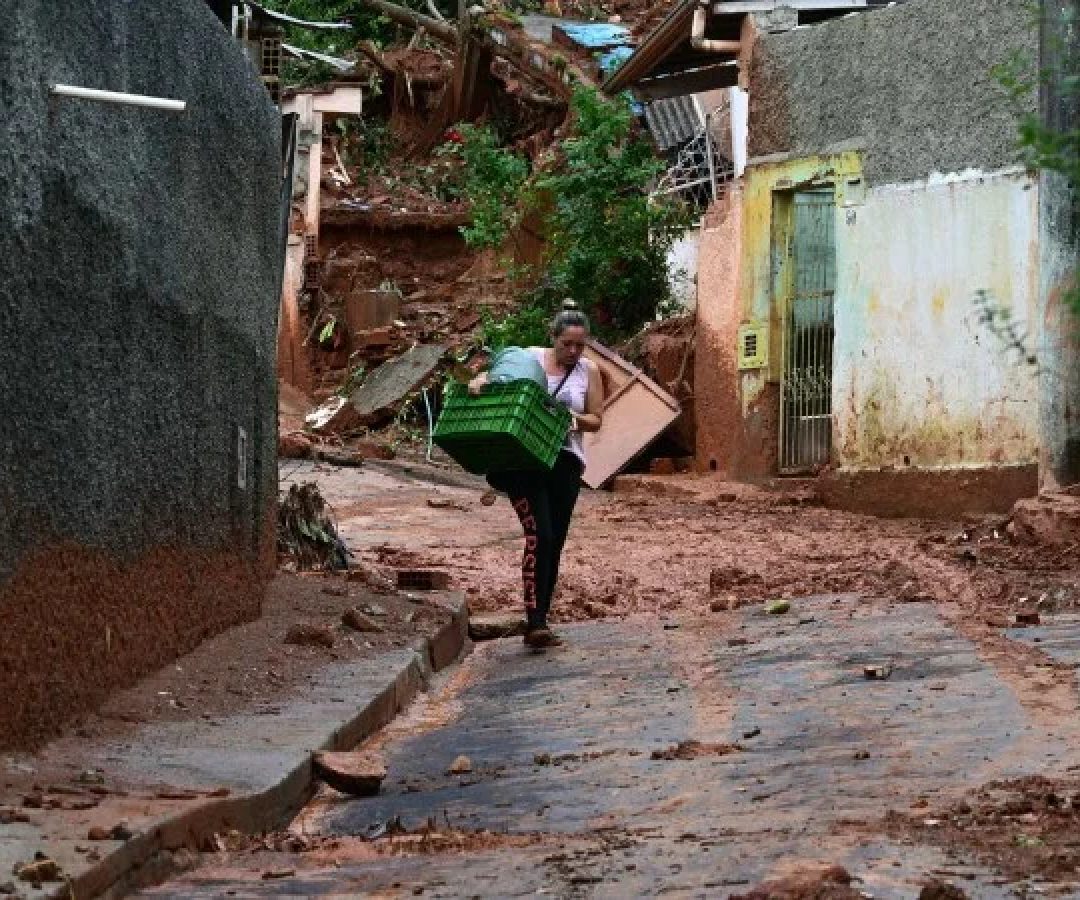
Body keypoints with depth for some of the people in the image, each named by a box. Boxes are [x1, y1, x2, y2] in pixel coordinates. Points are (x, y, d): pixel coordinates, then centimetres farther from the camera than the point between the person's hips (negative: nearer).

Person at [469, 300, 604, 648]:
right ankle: (535, 622, -20)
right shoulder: (529, 358, 3)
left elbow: (596, 420, 9)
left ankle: (539, 621, 14)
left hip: (565, 463, 3)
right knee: (539, 535, -17)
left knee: (554, 544, 5)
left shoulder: (588, 371, 8)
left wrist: (573, 418, -12)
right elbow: (497, 374, 7)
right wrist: (479, 381, -16)